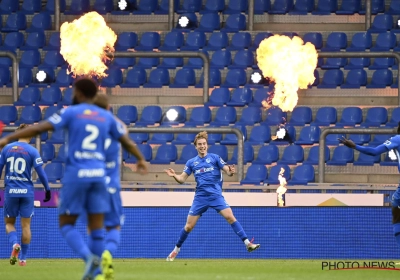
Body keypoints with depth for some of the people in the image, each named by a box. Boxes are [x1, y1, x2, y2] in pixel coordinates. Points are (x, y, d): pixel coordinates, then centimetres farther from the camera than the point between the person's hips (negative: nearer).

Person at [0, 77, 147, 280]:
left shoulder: (71, 112, -1)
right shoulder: (106, 117, 11)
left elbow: (39, 128, -9)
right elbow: (127, 141, 19)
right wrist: (140, 159, 38)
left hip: (75, 174, -4)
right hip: (98, 174, 4)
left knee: (66, 224, 4)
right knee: (96, 227, 7)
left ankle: (88, 256, -20)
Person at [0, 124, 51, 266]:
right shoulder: (32, 151, -4)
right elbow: (40, 172, -8)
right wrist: (47, 189, 1)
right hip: (27, 191, -1)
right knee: (26, 225, 7)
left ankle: (14, 244, -16)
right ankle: (22, 258, 8)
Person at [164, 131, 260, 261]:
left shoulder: (215, 158, 2)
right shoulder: (191, 162, 8)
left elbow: (227, 171, -3)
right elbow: (182, 179, 7)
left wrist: (231, 171, -27)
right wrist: (174, 175, -15)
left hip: (216, 195, -2)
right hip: (200, 197, 2)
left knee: (230, 217, -20)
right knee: (189, 226, 1)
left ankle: (247, 243, -20)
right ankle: (176, 249, 19)